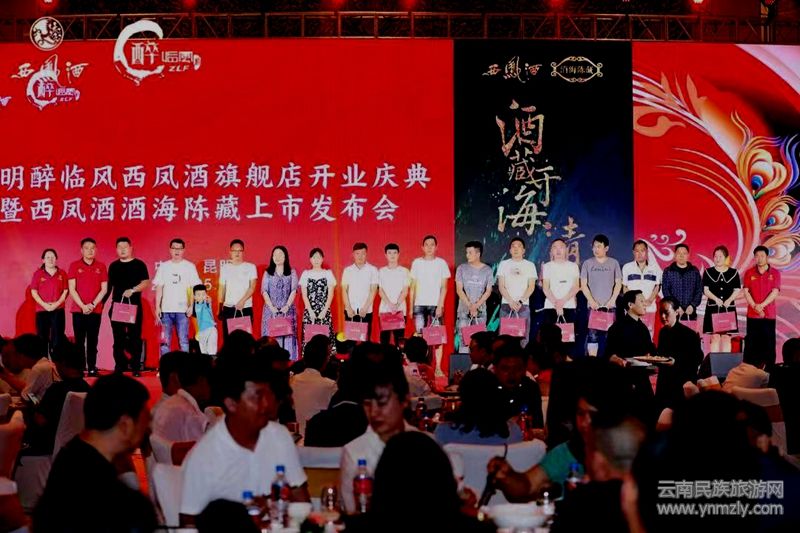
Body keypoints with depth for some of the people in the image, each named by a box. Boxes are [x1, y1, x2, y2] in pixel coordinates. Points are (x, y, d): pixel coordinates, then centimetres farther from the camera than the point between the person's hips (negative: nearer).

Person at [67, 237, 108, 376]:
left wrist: (93, 305, -7)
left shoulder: (101, 267, 8)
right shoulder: (74, 266, 4)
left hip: (95, 310, 1)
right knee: (79, 341, -1)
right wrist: (83, 306, -9)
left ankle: (92, 368, 0)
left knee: (93, 341, 0)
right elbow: (72, 289, 0)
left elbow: (104, 289, 5)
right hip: (78, 310, -1)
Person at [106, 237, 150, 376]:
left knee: (135, 337, -3)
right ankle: (119, 367, 7)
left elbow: (146, 283, -5)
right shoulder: (113, 266, 14)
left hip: (134, 306, -3)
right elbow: (109, 286, 17)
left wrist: (133, 290, -20)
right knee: (118, 338, 3)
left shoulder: (139, 264, 3)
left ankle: (136, 368, -1)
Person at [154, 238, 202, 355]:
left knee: (183, 340, -4)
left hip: (183, 310, -2)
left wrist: (191, 306, -8)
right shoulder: (163, 266, 11)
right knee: (165, 341, 2)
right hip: (166, 309, 2)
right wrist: (157, 307, 2)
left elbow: (194, 288, 2)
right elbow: (159, 288, 10)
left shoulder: (190, 266, 5)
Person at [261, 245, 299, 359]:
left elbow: (293, 291, 1)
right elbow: (264, 291, 3)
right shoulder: (267, 273, 11)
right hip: (271, 310, 1)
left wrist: (287, 306, -12)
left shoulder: (292, 272, 9)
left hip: (287, 310, -1)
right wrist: (271, 307, -10)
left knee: (288, 336, -6)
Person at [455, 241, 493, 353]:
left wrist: (476, 306, -11)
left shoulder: (487, 270, 4)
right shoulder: (462, 268, 3)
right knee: (464, 339, -6)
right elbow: (459, 290, -1)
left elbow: (488, 291, 2)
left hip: (481, 310, 0)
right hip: (464, 310, 0)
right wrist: (470, 306, -11)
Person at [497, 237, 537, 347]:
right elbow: (501, 286, 4)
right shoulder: (503, 264, 10)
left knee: (523, 337, -5)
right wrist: (511, 302, -10)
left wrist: (520, 301, -12)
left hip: (523, 306, 0)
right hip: (506, 305, 0)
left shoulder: (530, 265, 9)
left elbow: (531, 287, 2)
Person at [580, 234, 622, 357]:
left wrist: (612, 300, -7)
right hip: (594, 306, 0)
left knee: (608, 335, -1)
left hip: (610, 306, 1)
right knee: (592, 334, -6)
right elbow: (583, 285, 4)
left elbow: (618, 283, 6)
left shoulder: (614, 263, 8)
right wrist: (591, 301, -8)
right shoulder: (587, 263, 6)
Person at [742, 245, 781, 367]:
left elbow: (775, 292, -6)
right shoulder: (749, 273, 7)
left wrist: (761, 305, -16)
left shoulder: (775, 273, 3)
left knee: (769, 344, -1)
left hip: (769, 315, -1)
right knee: (751, 344, 0)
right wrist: (755, 306, -14)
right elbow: (746, 291, -1)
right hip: (752, 315, 1)